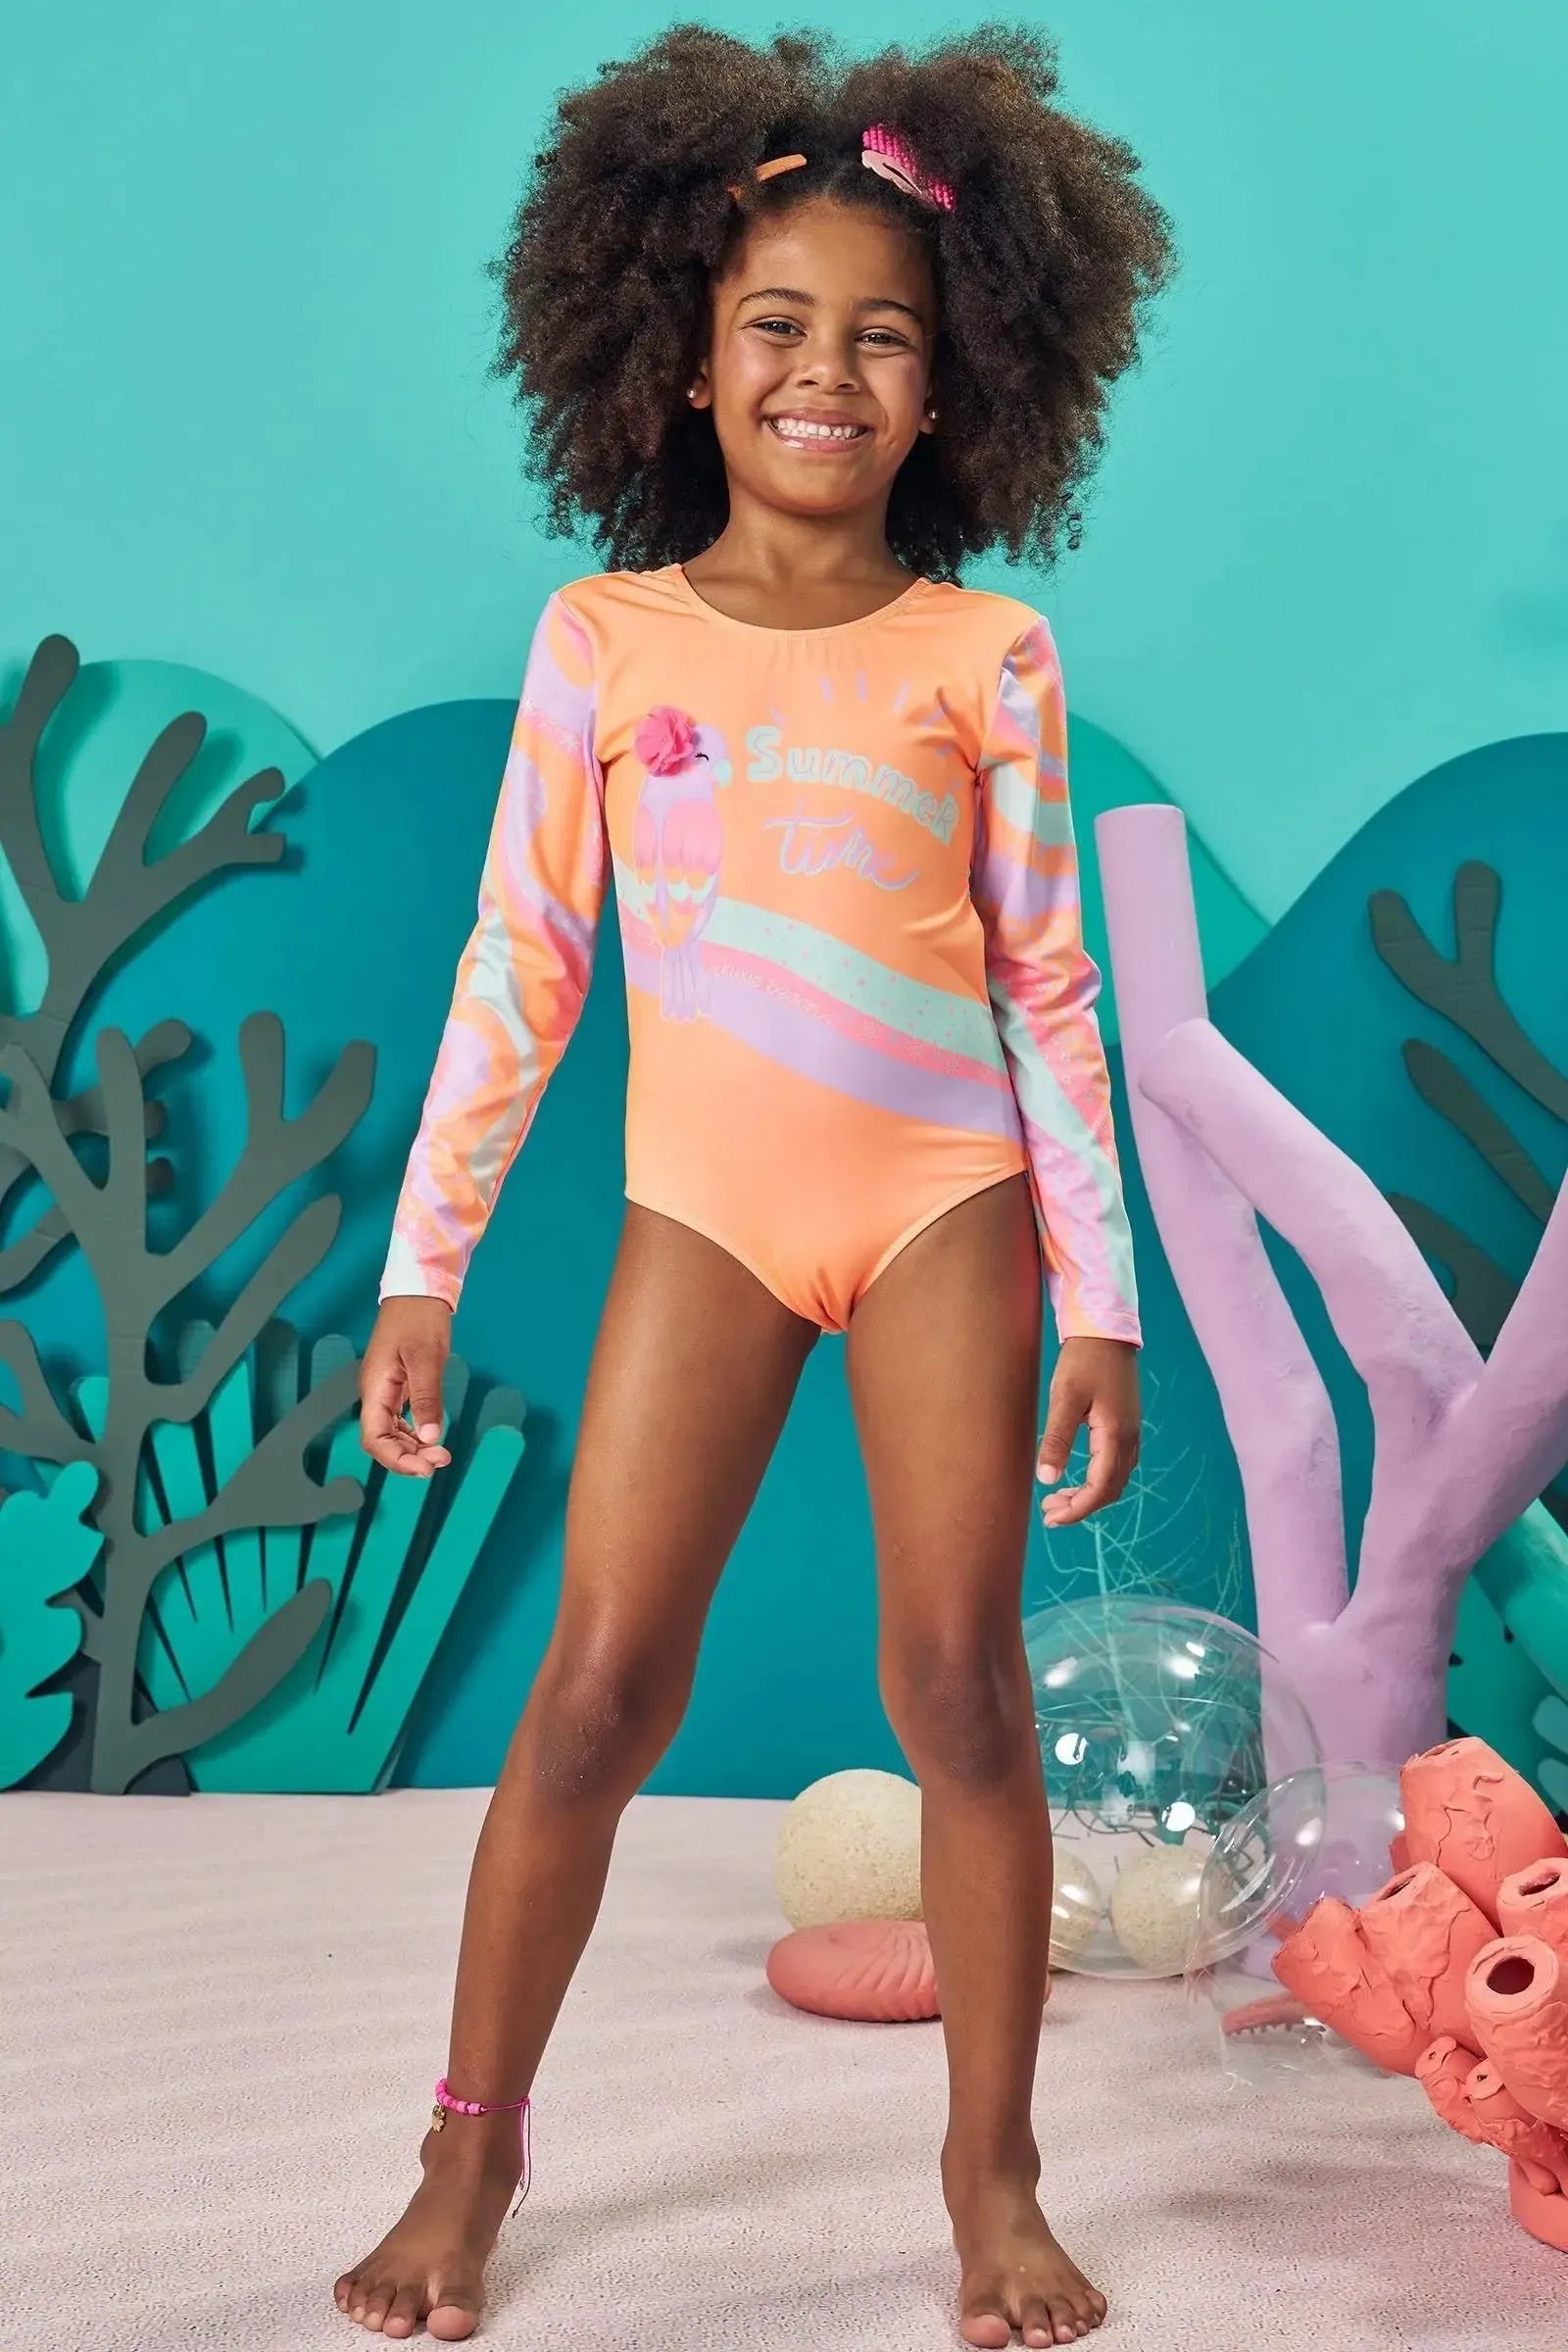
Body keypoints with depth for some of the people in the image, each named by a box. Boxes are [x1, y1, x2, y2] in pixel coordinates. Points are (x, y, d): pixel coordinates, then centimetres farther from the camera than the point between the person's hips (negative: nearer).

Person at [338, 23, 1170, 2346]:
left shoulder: (986, 657, 1)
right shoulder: (603, 641, 2)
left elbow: (1048, 989, 3)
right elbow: (516, 970, 3)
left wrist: (1099, 1297, 1)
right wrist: (421, 1268, 1)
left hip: (943, 1195, 0)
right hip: (702, 1211, 0)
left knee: (963, 1679, 1)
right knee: (600, 1678, -1)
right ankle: (470, 2153, 17)